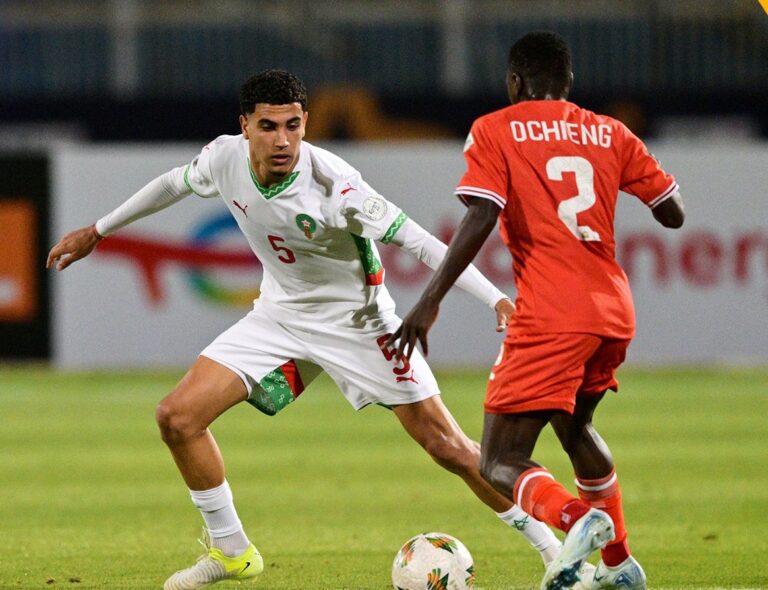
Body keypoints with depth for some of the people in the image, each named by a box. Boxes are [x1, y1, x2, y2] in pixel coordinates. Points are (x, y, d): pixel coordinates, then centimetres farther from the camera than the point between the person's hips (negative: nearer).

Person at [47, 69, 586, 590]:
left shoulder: (333, 185, -31)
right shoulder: (226, 157, -14)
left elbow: (416, 239, -30)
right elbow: (175, 185, 9)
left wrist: (497, 300, -38)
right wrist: (98, 231, 20)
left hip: (356, 319, -5)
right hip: (281, 313, 5)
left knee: (448, 447, -7)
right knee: (178, 417, -8)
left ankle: (552, 546, 7)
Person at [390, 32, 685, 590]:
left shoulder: (494, 131, 1)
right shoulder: (608, 132, 12)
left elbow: (481, 217, -13)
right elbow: (673, 213, 12)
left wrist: (431, 299, -14)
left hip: (550, 317, -6)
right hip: (613, 312, 6)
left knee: (500, 464, -6)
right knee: (574, 424, 32)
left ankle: (574, 516, -36)